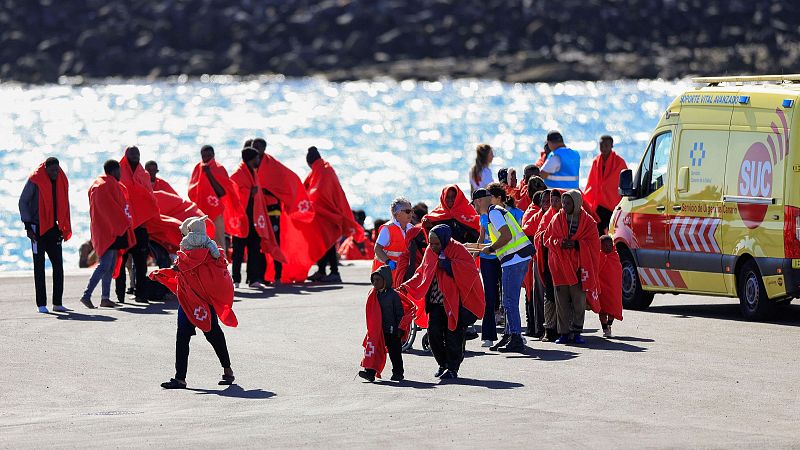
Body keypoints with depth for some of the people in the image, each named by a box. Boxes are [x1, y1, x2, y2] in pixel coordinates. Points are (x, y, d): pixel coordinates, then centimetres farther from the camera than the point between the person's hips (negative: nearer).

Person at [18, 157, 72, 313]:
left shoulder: (62, 181, 5)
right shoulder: (35, 181, -10)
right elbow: (23, 202, -5)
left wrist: (64, 229, 11)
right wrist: (28, 226, -10)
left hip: (53, 229, 5)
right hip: (39, 229, -5)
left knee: (58, 265, 1)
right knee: (39, 266, -1)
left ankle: (57, 303, 7)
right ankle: (41, 304, 1)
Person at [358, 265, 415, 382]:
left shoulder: (393, 295, -9)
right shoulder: (374, 295, 8)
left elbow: (399, 313, -7)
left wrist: (400, 329, -10)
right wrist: (371, 328, 13)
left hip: (392, 330, -5)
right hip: (377, 331, 5)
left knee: (395, 352, 7)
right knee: (374, 350, -6)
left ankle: (398, 373, 20)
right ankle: (370, 372, -10)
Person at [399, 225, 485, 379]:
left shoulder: (458, 249, -11)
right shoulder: (430, 252, 9)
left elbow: (471, 270, -22)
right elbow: (422, 274, 19)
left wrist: (448, 265, -25)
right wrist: (406, 287, 6)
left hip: (457, 301, -6)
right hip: (437, 302, 6)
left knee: (453, 336, -7)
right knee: (433, 332, -3)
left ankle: (453, 368, 7)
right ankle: (443, 364, 16)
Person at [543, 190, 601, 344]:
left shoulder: (587, 221, 2)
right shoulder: (557, 219, 9)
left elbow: (593, 244, -1)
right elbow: (547, 238, 9)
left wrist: (576, 244, -15)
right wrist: (559, 243, -11)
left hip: (579, 267, -2)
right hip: (560, 266, 2)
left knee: (579, 301, -2)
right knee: (562, 302, 1)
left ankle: (576, 332, 7)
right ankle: (564, 333, 6)